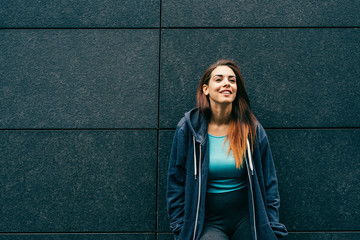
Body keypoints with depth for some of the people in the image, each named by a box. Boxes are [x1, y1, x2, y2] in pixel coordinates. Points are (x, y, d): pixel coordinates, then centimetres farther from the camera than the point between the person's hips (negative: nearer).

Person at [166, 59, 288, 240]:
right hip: (208, 223, -2)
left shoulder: (252, 129, 2)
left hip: (247, 220, 3)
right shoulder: (188, 129, -2)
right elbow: (176, 183, 4)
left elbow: (269, 182, 8)